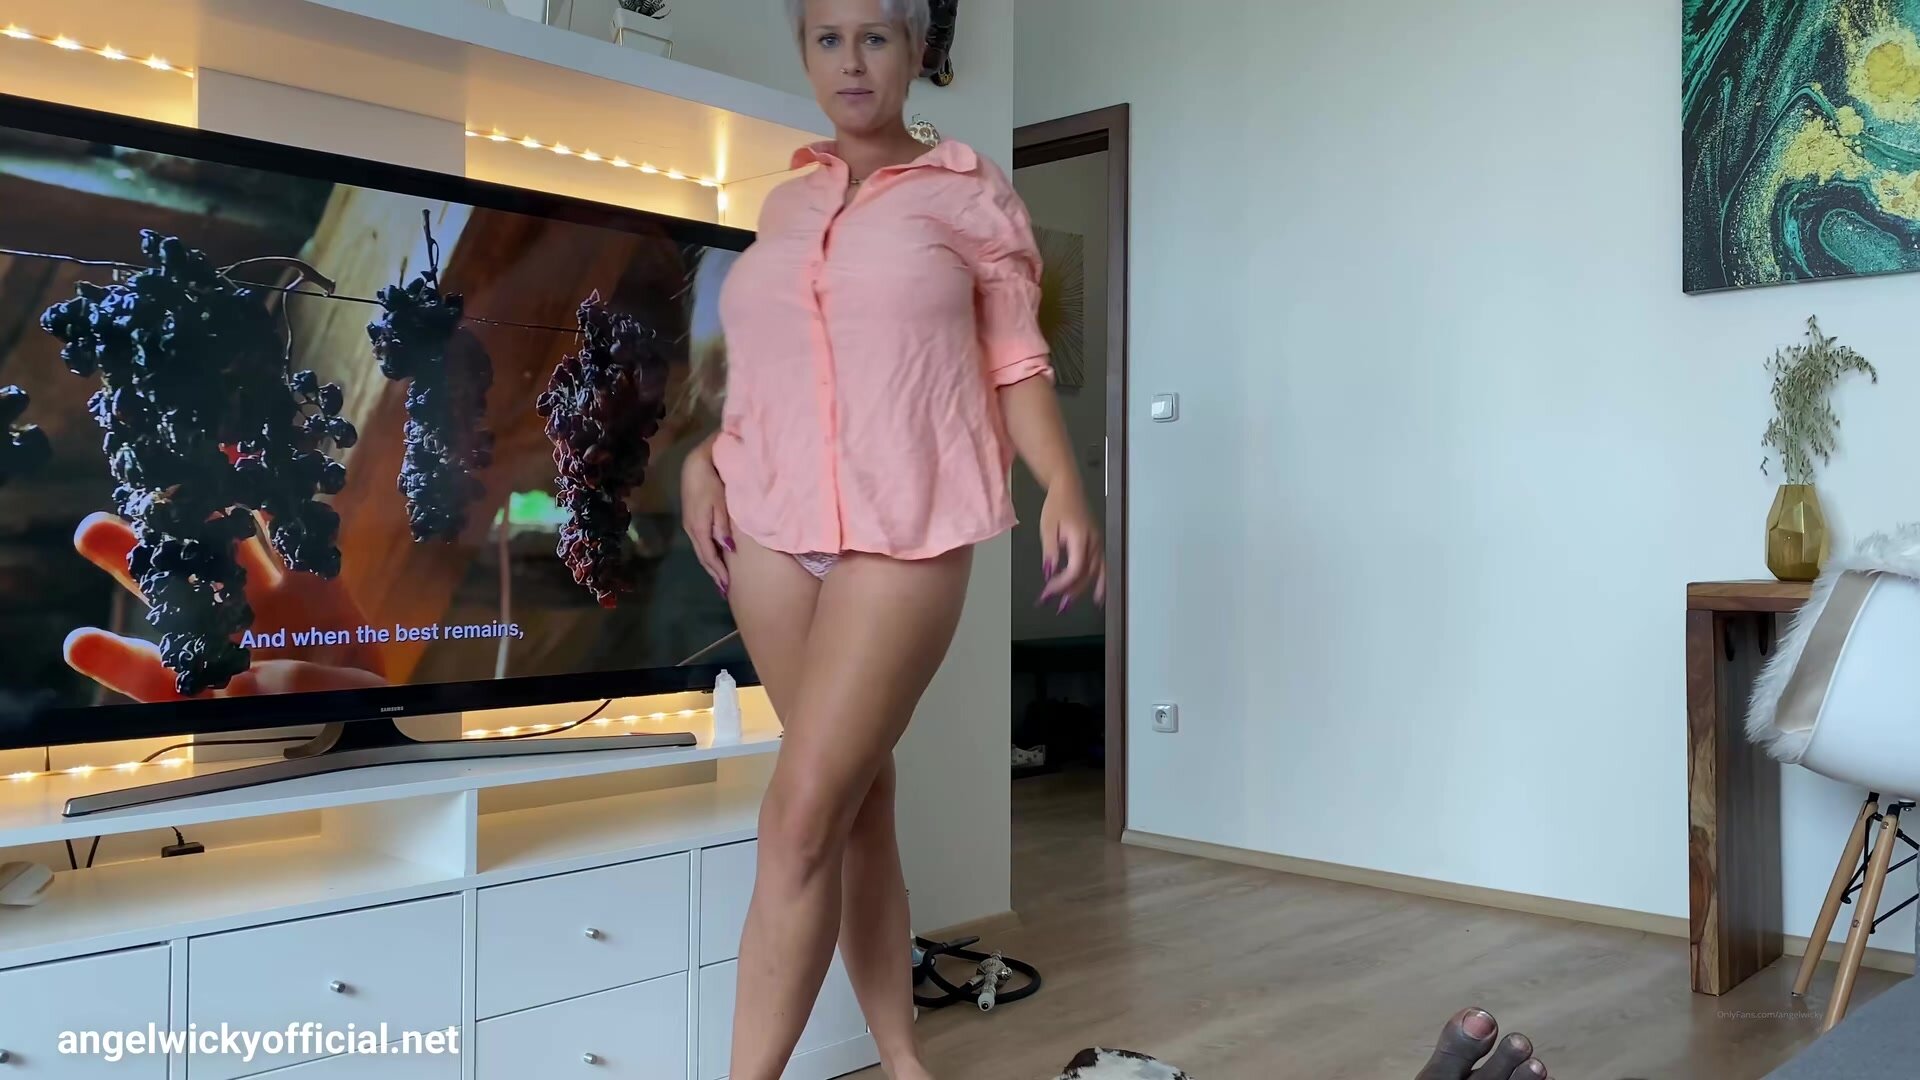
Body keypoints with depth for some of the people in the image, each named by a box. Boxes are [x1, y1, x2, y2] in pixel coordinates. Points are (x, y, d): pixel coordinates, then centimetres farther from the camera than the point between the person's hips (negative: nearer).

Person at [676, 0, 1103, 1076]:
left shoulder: (970, 191, 4)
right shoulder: (785, 204, 16)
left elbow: (1016, 364, 1)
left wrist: (1067, 488, -13)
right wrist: (705, 457, 5)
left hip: (905, 533, -4)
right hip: (773, 529, 5)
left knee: (802, 814, -12)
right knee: (856, 802, 9)